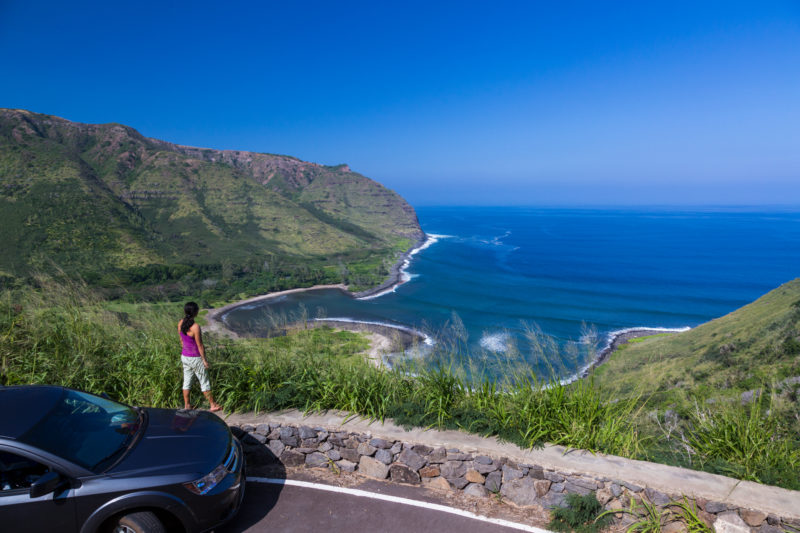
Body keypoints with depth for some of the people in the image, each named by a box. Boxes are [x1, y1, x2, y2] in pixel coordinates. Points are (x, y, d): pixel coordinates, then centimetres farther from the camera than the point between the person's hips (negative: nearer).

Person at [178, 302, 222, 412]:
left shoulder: (181, 323, -4)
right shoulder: (195, 326, -26)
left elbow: (181, 339, 9)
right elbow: (200, 345, -19)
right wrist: (205, 360, -9)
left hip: (185, 356, 7)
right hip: (195, 358, -7)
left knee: (187, 381, 17)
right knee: (204, 382, 6)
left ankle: (186, 405, 28)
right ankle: (213, 405, 17)